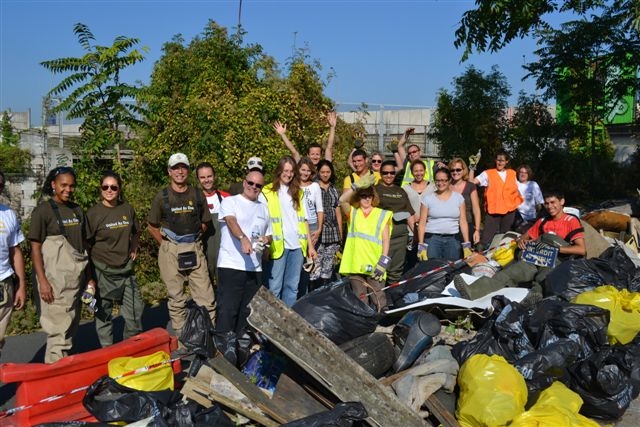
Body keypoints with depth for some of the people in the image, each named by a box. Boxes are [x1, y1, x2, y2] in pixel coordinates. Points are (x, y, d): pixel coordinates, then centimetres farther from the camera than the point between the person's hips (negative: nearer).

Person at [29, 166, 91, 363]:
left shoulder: (77, 210, 11)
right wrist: (42, 281, -15)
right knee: (59, 327, -5)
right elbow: (35, 248, -8)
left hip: (76, 278, 6)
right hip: (55, 278, -6)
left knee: (71, 326, 13)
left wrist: (89, 277, 12)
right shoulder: (43, 211, -6)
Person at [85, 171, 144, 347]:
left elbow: (135, 232, 23)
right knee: (103, 314, 5)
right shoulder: (93, 213, -8)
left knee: (135, 311, 8)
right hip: (102, 271, -4)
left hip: (126, 270, 4)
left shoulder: (127, 209, 4)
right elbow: (86, 244, -5)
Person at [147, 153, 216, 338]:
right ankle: (180, 336, 17)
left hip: (195, 250, 2)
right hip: (171, 252, -2)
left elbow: (205, 223, 16)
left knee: (206, 297, -1)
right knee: (176, 298, 7)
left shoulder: (197, 194, 6)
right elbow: (152, 226, 7)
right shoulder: (162, 196, 0)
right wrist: (167, 245, 3)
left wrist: (193, 239, 8)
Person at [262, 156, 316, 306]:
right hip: (278, 245, -4)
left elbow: (304, 220, 15)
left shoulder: (298, 192, 16)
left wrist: (310, 245, 10)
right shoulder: (268, 192, 2)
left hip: (297, 245, 4)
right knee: (275, 287, -1)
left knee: (292, 286, 8)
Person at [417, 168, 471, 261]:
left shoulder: (458, 198, 7)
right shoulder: (428, 198, 3)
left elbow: (463, 222, 6)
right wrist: (421, 245, -7)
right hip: (432, 239, -1)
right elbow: (422, 223, 1)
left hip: (453, 239, 1)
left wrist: (467, 245, 0)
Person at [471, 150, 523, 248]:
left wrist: (519, 202, 12)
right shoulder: (488, 173, -2)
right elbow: (472, 182, -13)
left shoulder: (512, 173, 10)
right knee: (487, 237, -9)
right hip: (493, 210, -4)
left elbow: (516, 190, 20)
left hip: (509, 210, 4)